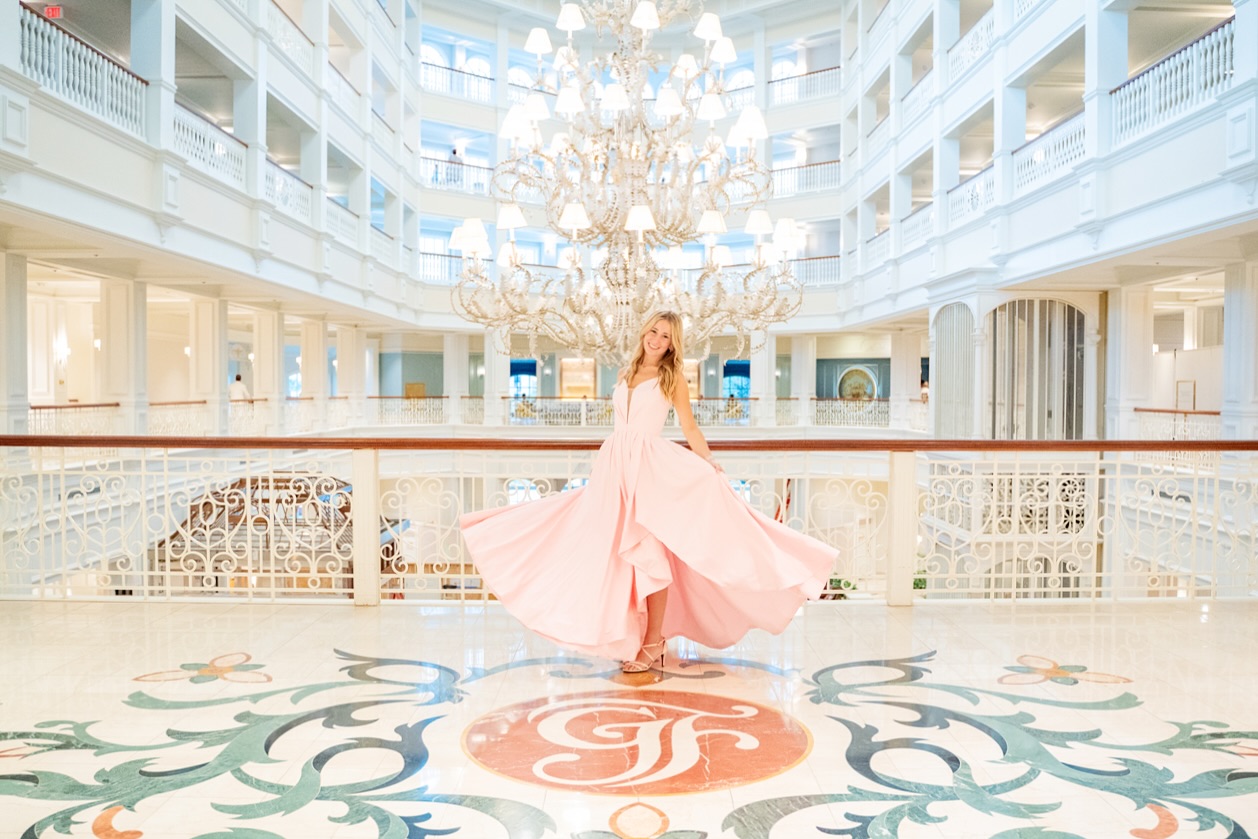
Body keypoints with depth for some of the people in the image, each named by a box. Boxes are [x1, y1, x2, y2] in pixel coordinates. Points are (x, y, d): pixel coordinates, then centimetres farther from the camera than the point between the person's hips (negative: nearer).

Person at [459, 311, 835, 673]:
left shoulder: (673, 378, 5)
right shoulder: (625, 375, 18)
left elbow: (689, 428, 0)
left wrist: (712, 464, -13)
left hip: (652, 467, -5)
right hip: (615, 468, 5)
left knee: (648, 552, -8)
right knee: (618, 551, 3)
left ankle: (653, 646, -2)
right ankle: (633, 636, 15)